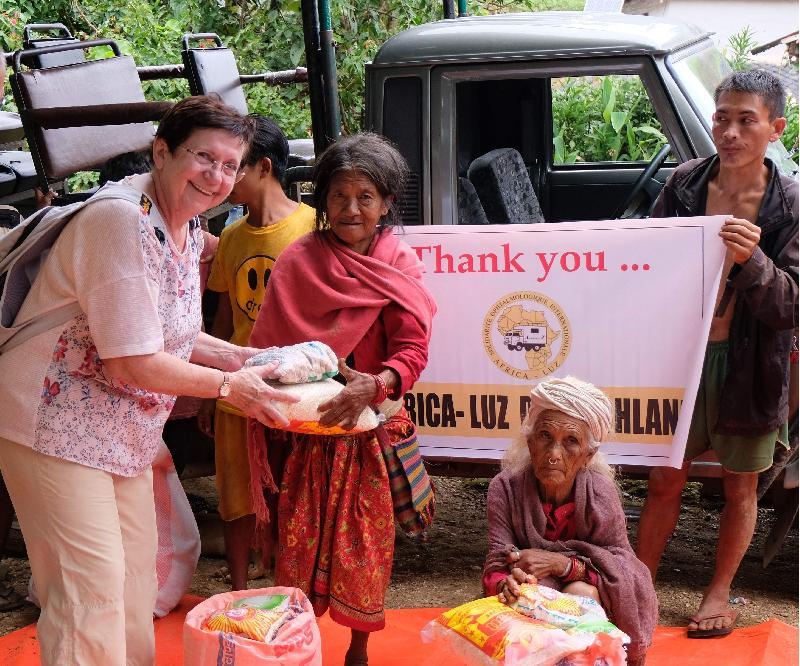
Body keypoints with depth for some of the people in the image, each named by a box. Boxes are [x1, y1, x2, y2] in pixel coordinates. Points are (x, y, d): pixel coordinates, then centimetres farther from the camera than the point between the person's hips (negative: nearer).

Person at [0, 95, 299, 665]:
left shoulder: (187, 227, 4)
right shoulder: (123, 222, -25)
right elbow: (132, 363, -26)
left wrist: (247, 358, 1)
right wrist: (229, 386, -16)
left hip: (125, 428, 10)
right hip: (56, 424, -10)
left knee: (134, 570, 17)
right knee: (92, 582, -6)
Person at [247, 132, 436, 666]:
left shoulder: (400, 267, -2)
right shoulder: (298, 261, -2)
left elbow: (413, 350, -12)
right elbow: (270, 347, 0)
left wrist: (375, 385, -31)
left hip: (370, 429, 0)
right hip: (305, 430, 0)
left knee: (365, 544, 8)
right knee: (300, 540, 4)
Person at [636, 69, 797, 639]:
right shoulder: (684, 183, -5)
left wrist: (751, 260, -33)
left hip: (748, 364, -2)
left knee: (741, 486, 12)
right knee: (665, 480, 10)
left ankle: (720, 592, 31)